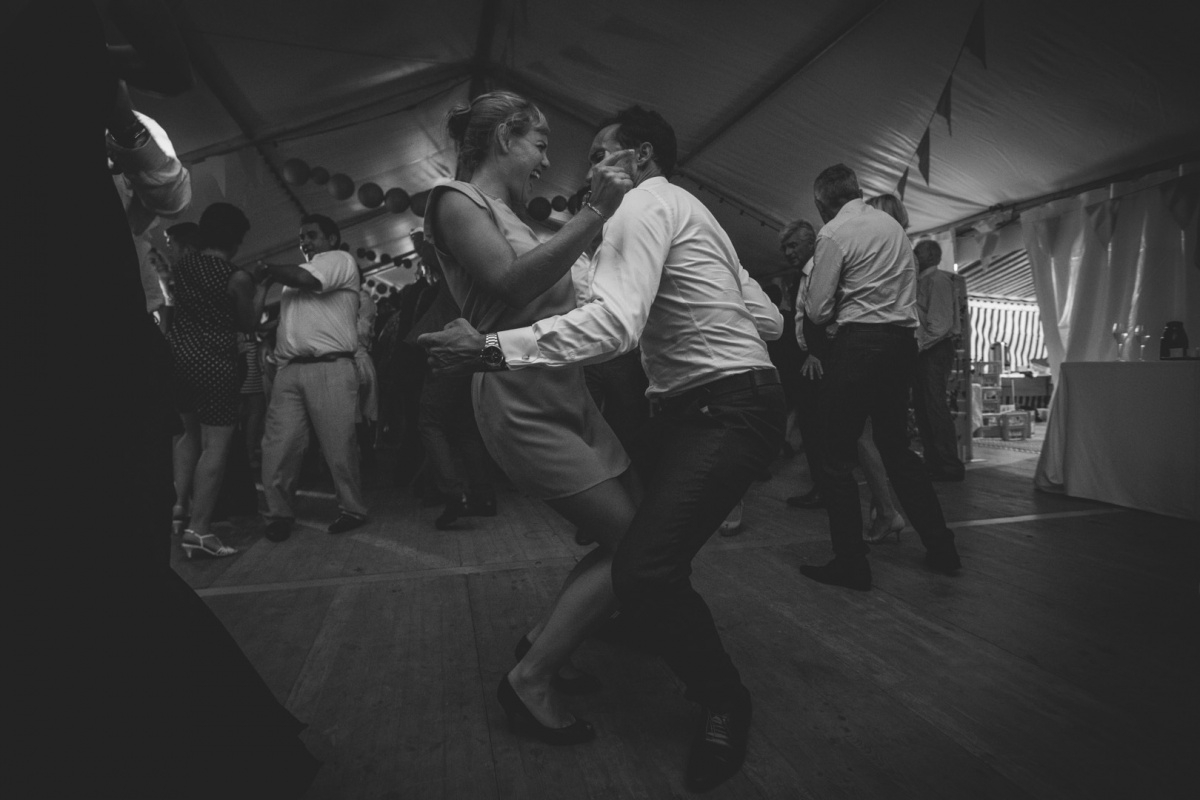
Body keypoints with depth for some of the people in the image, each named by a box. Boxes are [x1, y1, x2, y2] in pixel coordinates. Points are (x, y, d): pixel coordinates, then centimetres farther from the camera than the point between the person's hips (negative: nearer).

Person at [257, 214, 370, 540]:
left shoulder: (340, 259, 8)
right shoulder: (297, 272, 31)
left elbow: (304, 278, -8)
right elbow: (281, 311, 29)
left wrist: (269, 269, 7)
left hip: (329, 367, -6)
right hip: (288, 370, 7)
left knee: (339, 445, -5)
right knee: (278, 446, -3)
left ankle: (352, 510, 7)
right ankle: (279, 514, 7)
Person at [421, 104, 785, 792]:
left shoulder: (646, 203, -7)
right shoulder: (690, 211, 22)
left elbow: (613, 321, -25)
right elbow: (768, 318, 17)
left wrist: (490, 348, -27)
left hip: (730, 411, -11)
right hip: (694, 406, 11)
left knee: (647, 570, -20)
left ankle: (724, 704, 5)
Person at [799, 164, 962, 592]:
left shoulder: (833, 233, -7)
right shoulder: (893, 223, 16)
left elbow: (818, 312, -10)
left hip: (860, 342, -8)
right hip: (905, 339, 8)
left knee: (838, 456, 0)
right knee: (896, 445, 18)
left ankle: (851, 563, 4)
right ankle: (941, 547, 24)